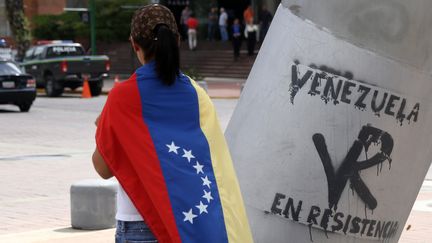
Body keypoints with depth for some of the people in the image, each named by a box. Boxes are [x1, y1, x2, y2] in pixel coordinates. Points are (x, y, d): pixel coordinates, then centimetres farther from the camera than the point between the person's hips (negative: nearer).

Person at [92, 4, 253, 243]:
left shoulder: (122, 97, -8)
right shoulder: (195, 93, 2)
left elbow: (104, 169, -1)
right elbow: (217, 165, 3)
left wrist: (102, 129, 15)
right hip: (199, 222, 4)